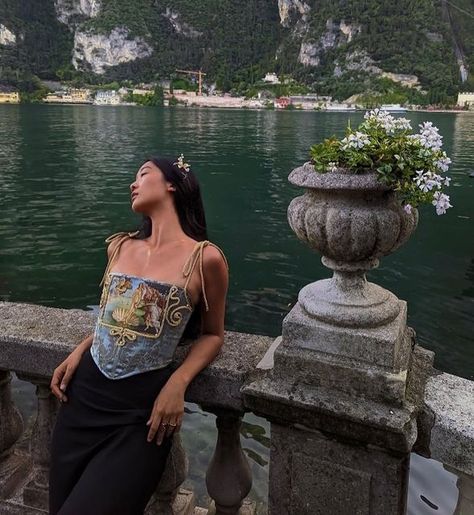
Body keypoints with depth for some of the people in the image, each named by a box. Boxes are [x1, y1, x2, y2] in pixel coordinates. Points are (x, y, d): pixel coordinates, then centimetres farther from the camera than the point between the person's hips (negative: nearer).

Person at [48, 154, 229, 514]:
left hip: (142, 407, -6)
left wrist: (177, 385, -16)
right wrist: (79, 350, 4)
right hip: (84, 392, 6)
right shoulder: (120, 246, 7)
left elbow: (213, 335, -1)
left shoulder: (205, 258, -12)